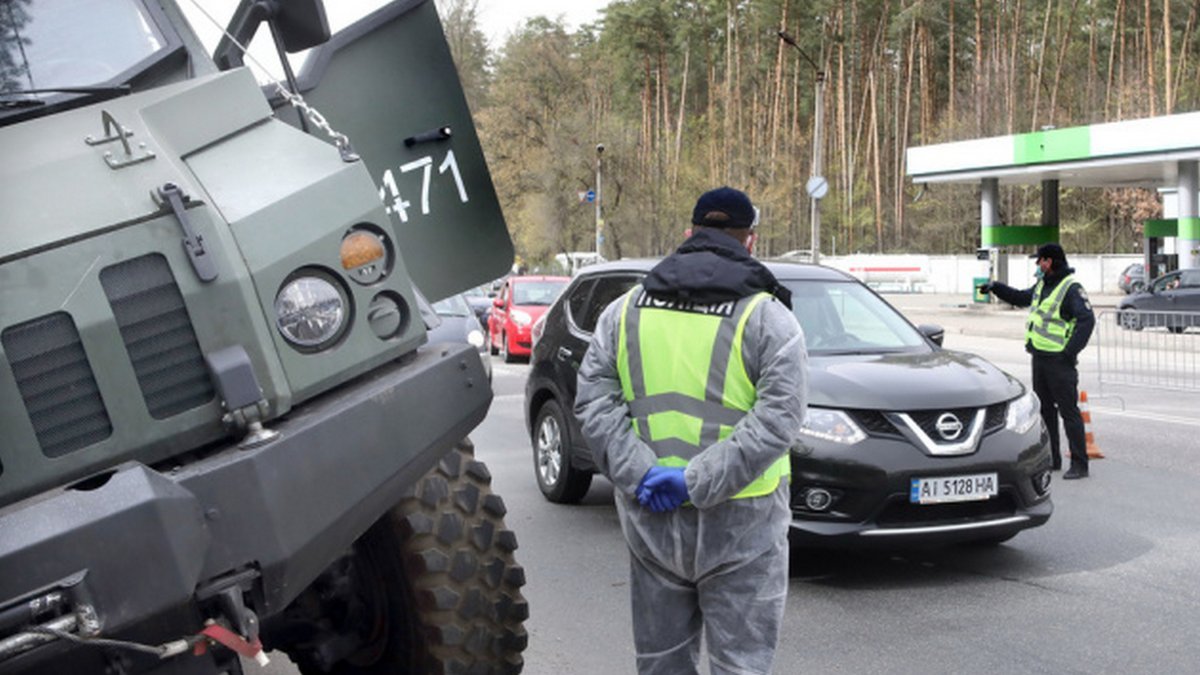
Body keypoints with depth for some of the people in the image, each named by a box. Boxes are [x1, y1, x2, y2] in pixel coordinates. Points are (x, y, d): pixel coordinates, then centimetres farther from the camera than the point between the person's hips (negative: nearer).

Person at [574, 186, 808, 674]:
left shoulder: (626, 310, 8)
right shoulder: (767, 317, -4)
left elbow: (593, 401, 0)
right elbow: (778, 417, -15)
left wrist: (639, 473, -9)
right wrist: (697, 481, -16)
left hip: (649, 520, 4)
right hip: (739, 525, -4)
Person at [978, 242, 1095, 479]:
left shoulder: (1071, 289, -14)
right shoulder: (1042, 285, 13)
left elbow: (1087, 320, -22)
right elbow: (1020, 298, 32)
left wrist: (1070, 351, -24)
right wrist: (996, 287, 26)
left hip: (1059, 361, -9)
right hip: (1039, 357, 9)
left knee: (1069, 411, -7)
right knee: (1044, 409, 15)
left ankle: (1079, 465, -4)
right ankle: (1051, 459, 25)